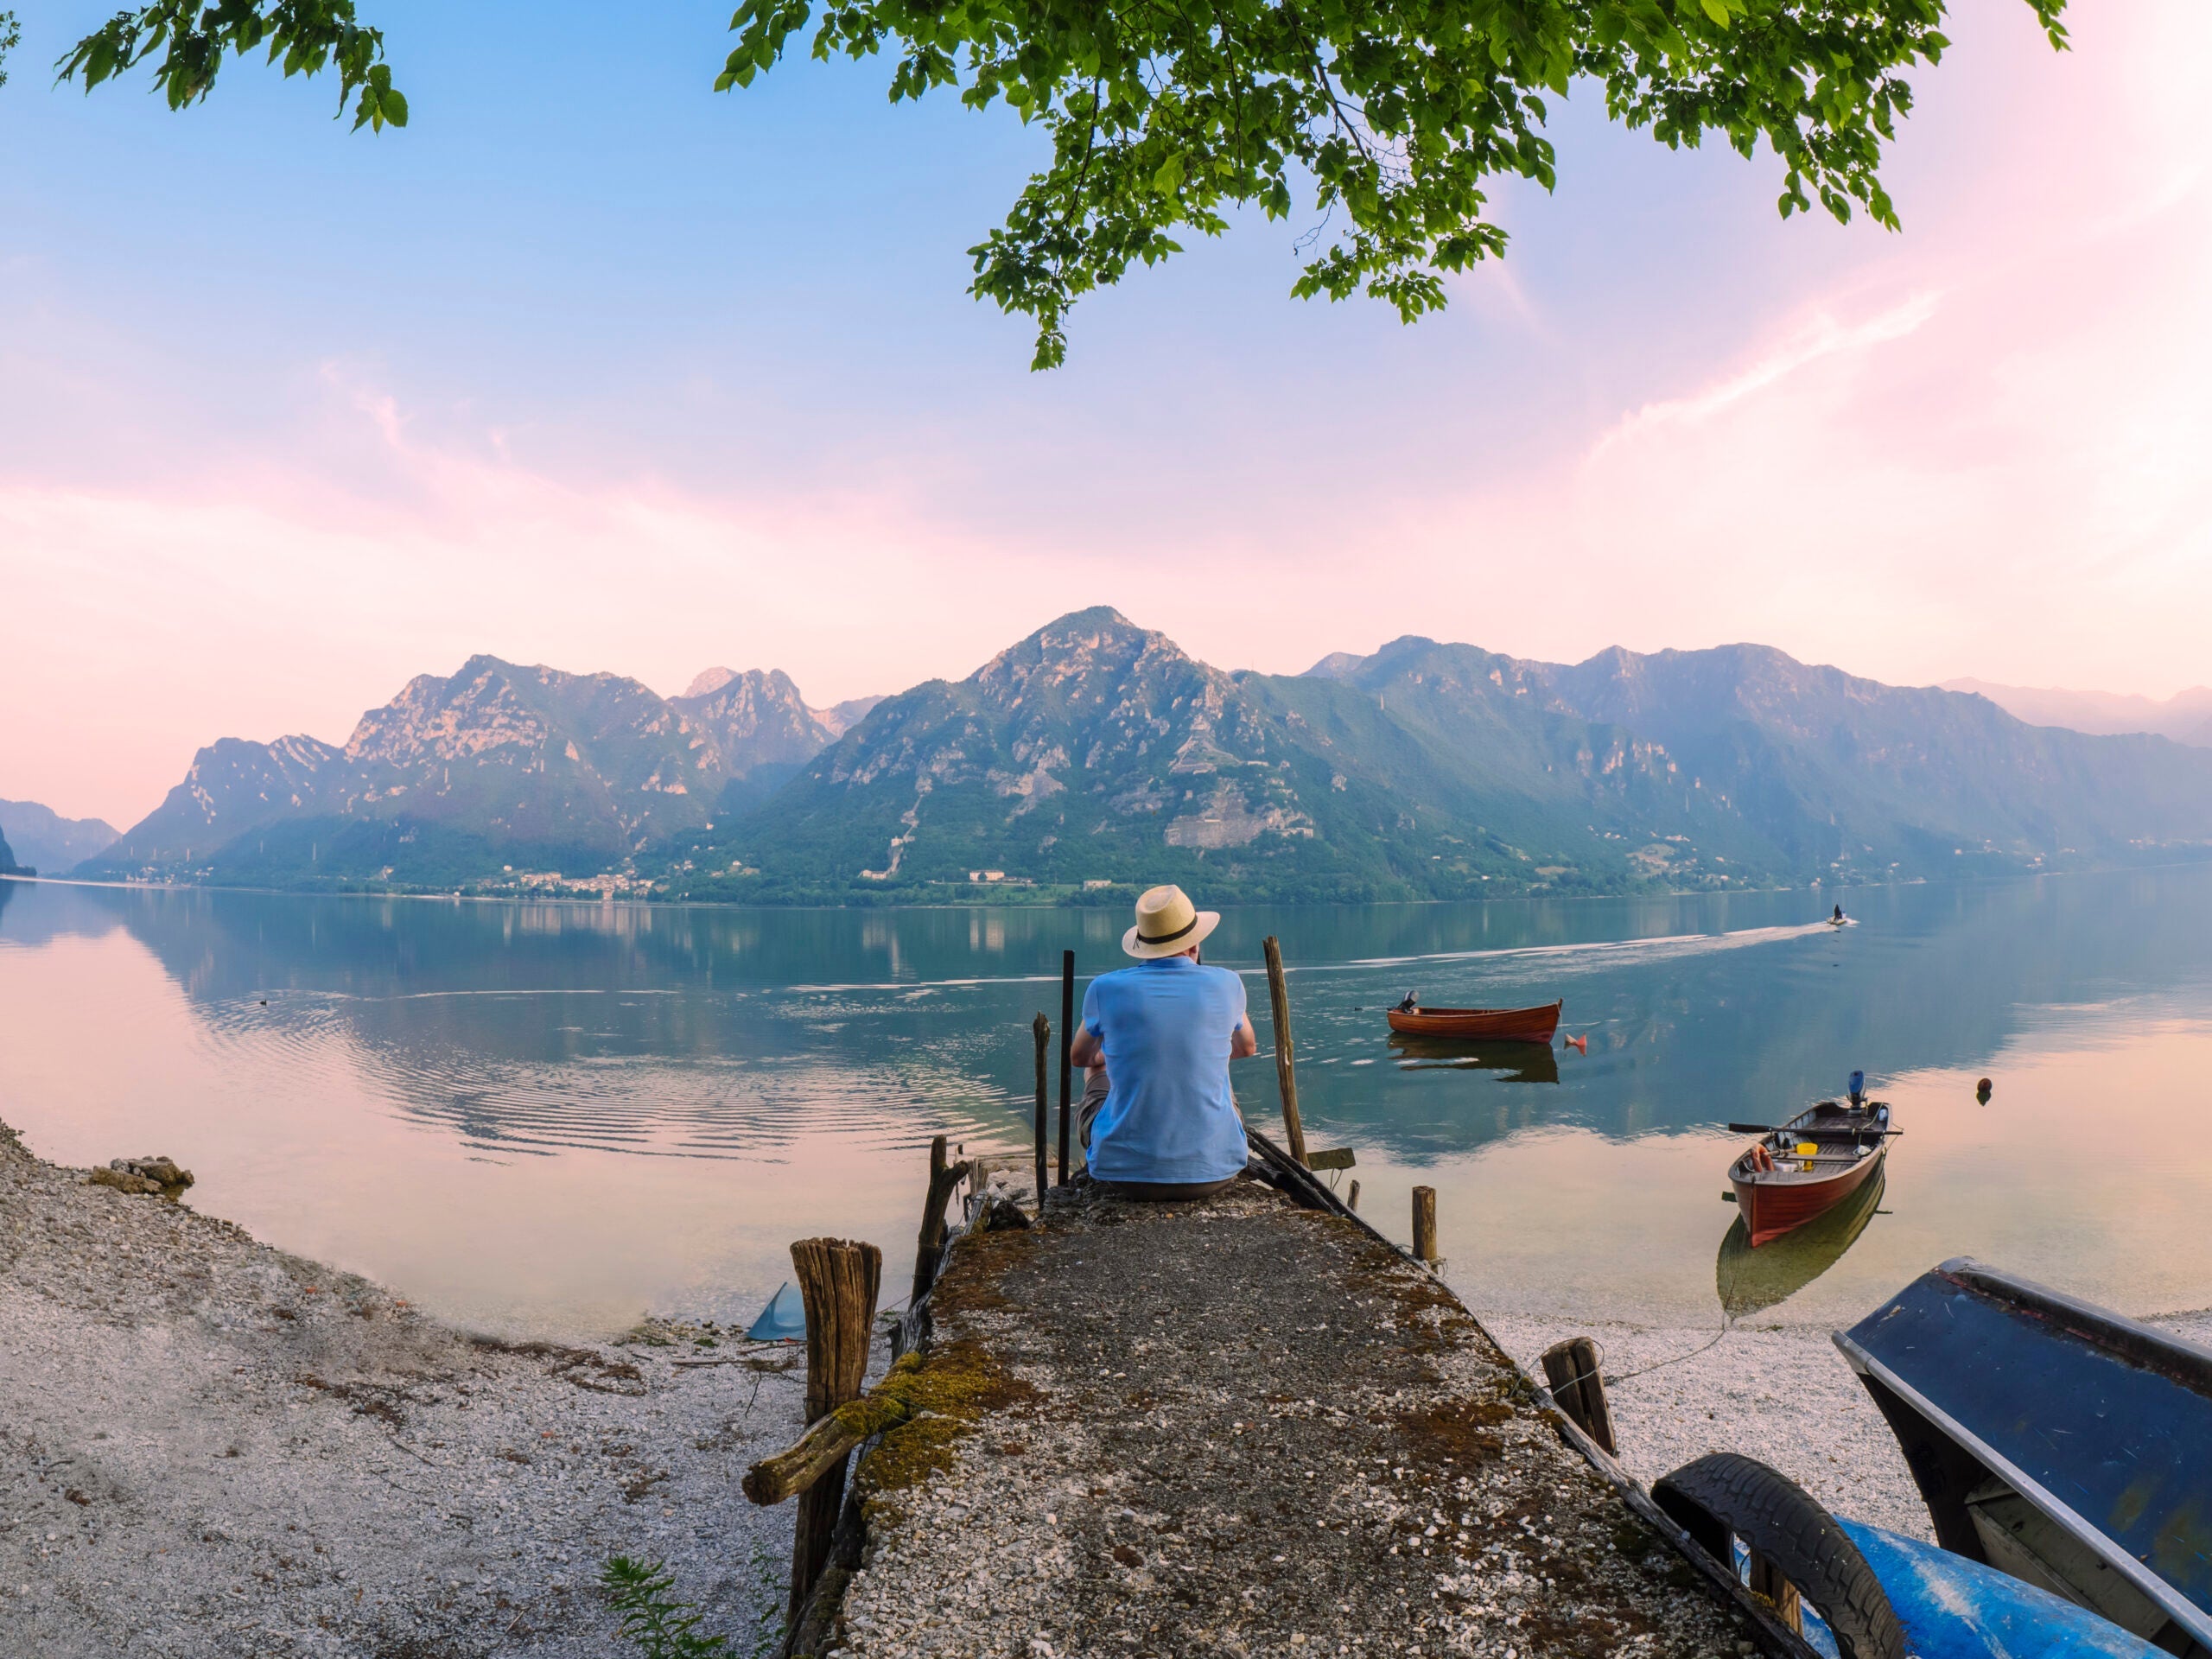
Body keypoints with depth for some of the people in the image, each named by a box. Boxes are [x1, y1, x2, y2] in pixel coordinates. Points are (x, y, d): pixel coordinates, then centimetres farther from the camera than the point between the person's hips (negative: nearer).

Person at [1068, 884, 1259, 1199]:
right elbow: (1247, 1047, 20)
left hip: (1124, 1174, 0)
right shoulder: (1226, 984, -3)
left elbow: (1079, 1056, 17)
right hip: (1214, 1170, 1)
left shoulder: (1106, 988, -5)